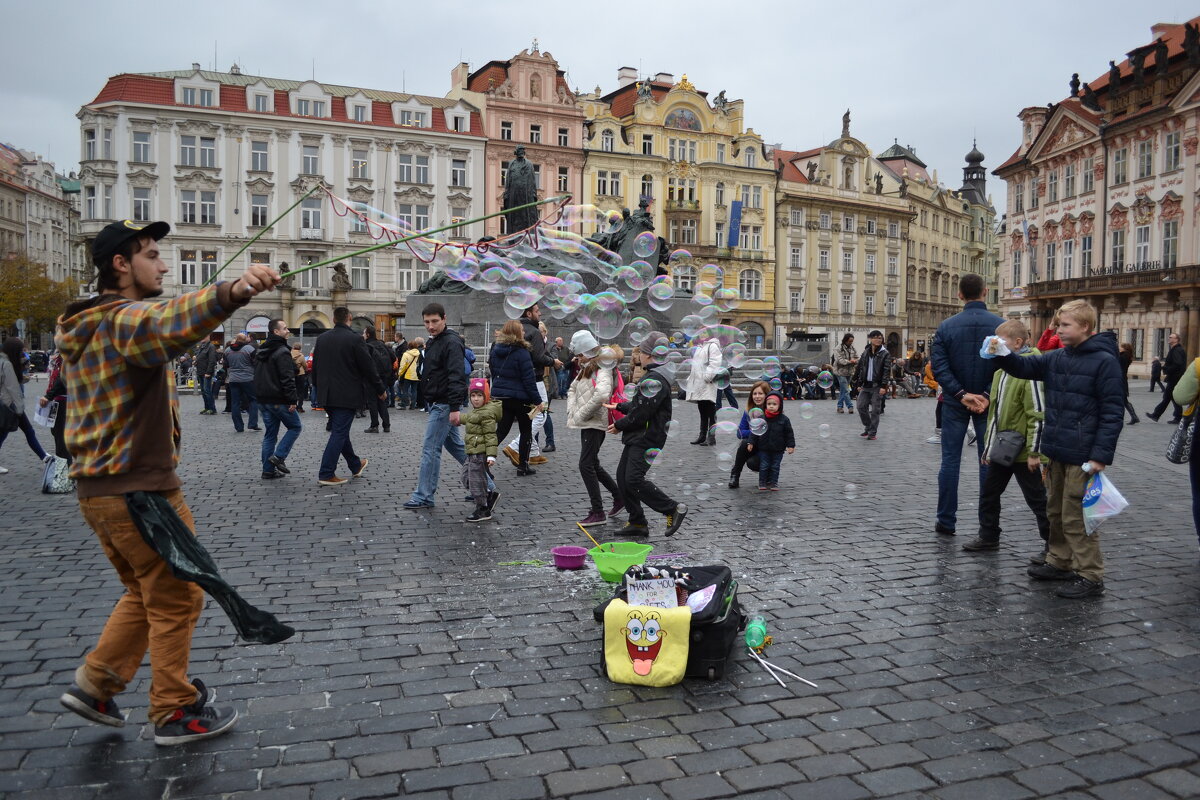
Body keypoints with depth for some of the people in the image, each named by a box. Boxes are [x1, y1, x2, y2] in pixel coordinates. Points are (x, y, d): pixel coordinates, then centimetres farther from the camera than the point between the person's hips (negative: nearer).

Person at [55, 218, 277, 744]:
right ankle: (175, 712, 16)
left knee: (145, 594, 23)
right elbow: (169, 321, -42)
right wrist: (230, 292, -60)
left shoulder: (86, 329, 13)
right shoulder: (125, 319, -18)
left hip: (97, 489, 10)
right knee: (177, 599, 5)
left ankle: (93, 685, 26)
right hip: (141, 491, -9)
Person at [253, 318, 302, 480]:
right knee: (295, 427, 8)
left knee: (269, 434, 11)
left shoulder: (260, 351, 15)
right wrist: (292, 400, -19)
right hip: (278, 400, -8)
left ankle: (268, 471, 11)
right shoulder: (282, 352, -15)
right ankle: (279, 456, -5)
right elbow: (287, 378, -21)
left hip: (263, 399, 8)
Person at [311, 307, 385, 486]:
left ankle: (355, 465, 32)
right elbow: (368, 367, -10)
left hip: (326, 395, 7)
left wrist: (319, 389, 24)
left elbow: (315, 367, 12)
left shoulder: (322, 338, 6)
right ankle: (326, 474, -5)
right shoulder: (354, 339, -12)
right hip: (347, 395, -6)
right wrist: (380, 389, 1)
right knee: (340, 432, -3)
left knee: (340, 430, 18)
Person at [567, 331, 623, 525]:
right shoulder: (587, 368, 15)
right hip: (586, 424, 10)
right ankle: (619, 498, 30)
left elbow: (601, 395, -32)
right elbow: (572, 389, 25)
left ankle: (598, 512, -6)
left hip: (595, 424, -10)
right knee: (593, 465, 16)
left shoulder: (602, 369, -14)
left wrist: (581, 414, -22)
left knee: (586, 465, -11)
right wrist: (572, 411, 8)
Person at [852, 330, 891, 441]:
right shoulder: (866, 352, 10)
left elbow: (886, 370, -10)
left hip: (877, 386, -5)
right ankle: (868, 428, 22)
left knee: (874, 410, -2)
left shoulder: (885, 354, -4)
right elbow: (860, 368, 13)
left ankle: (872, 433, 6)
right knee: (861, 407, 4)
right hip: (866, 385, 5)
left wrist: (883, 386, -17)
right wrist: (859, 384, 9)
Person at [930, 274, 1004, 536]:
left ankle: (946, 521, 11)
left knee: (950, 460, 7)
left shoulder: (946, 327, -4)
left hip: (955, 404, 0)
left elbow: (939, 366, -11)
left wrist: (962, 394, -12)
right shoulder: (1001, 326, -5)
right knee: (988, 462, 7)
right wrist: (987, 396, -14)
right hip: (988, 403, 0)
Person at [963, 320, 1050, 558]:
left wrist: (1034, 452, -21)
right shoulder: (1002, 369, 10)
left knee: (1037, 499, 3)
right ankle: (988, 537, 30)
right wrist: (989, 445, 19)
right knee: (988, 493, 16)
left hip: (1022, 451, -9)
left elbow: (1038, 415, -20)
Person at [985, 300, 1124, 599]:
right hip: (1056, 451, 8)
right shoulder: (1058, 357, 8)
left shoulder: (1104, 361, -12)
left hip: (1082, 456, -8)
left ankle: (1090, 576, 9)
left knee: (1076, 517, -2)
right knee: (1056, 511, 18)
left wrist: (1101, 455, -19)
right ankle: (1060, 562, 31)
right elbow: (1025, 366, 5)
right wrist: (1002, 355, -17)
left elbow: (1113, 412, -15)